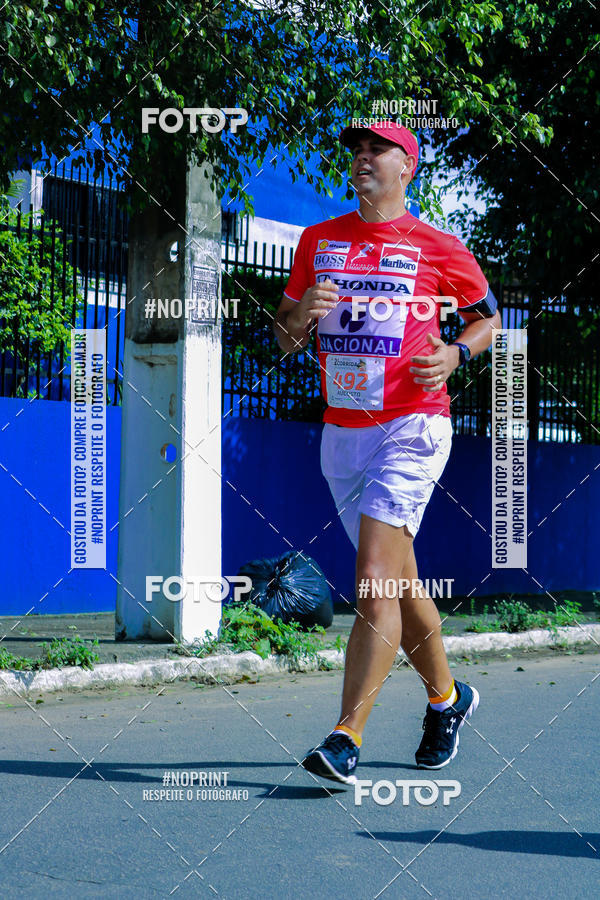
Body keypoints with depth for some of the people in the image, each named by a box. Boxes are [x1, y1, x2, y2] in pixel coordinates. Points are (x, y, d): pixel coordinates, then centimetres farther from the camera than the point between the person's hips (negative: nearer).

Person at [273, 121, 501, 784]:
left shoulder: (438, 248, -1)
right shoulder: (317, 241, 11)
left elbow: (488, 317, 12)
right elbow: (285, 342, 14)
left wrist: (457, 353, -8)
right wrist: (302, 313, -9)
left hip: (412, 426, -5)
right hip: (341, 431, 5)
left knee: (375, 581, -17)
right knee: (399, 583, 15)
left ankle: (346, 738, -19)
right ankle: (446, 698, 37)